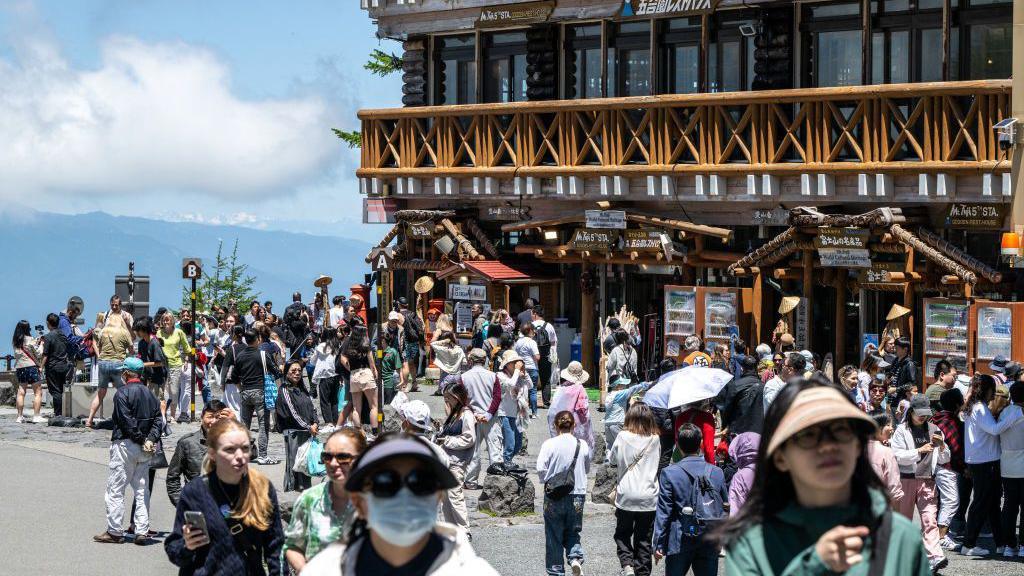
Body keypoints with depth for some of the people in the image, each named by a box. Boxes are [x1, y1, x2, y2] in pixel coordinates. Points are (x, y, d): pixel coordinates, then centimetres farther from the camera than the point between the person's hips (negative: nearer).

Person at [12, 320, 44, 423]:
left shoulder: (15, 342, 7)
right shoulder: (30, 340, -9)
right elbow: (38, 354, -5)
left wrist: (36, 342, 16)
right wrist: (41, 344, 9)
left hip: (19, 368, 5)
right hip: (31, 367, -5)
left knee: (21, 392, 8)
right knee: (38, 392, 1)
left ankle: (20, 416, 5)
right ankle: (36, 416, -6)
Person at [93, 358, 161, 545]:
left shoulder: (122, 393, -10)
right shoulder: (149, 393, 11)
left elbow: (127, 422, -18)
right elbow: (157, 419, 4)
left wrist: (141, 439, -11)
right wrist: (151, 440, -5)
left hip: (125, 445, -6)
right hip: (144, 451, 7)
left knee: (115, 489, 1)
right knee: (141, 490, 10)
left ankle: (114, 531, 1)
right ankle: (142, 531, 7)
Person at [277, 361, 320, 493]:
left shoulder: (302, 390, 15)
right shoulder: (284, 391, -5)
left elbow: (311, 408, 14)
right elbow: (292, 412, -11)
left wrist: (315, 423, -5)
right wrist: (308, 427, -13)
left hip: (308, 431, 6)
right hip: (293, 431, -6)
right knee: (294, 458, -6)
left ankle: (305, 485, 8)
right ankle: (293, 486, -1)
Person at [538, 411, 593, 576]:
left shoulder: (549, 444, -12)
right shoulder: (583, 445, -3)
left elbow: (540, 469, -14)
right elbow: (587, 469, 10)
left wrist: (547, 480, 5)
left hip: (554, 496, -2)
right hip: (577, 496, 2)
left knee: (554, 537, 9)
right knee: (572, 533, 18)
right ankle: (575, 558, -7)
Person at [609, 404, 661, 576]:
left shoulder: (623, 437, -8)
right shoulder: (655, 439, -3)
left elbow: (612, 459, 6)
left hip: (626, 496, -1)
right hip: (649, 498, 1)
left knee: (622, 534, 14)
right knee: (644, 539, 10)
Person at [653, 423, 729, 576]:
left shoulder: (669, 473, -10)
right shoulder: (717, 473, -1)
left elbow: (663, 512, -8)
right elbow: (726, 508, 6)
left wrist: (659, 544, -2)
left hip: (681, 540, -2)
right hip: (711, 542, 2)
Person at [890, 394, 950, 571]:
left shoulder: (934, 430, 11)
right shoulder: (902, 430, 1)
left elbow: (944, 459, 14)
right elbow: (898, 456, -10)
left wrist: (942, 447, -7)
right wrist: (920, 450, -19)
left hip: (927, 480, 2)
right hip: (906, 479, -1)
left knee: (930, 519, -11)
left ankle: (935, 557, -22)